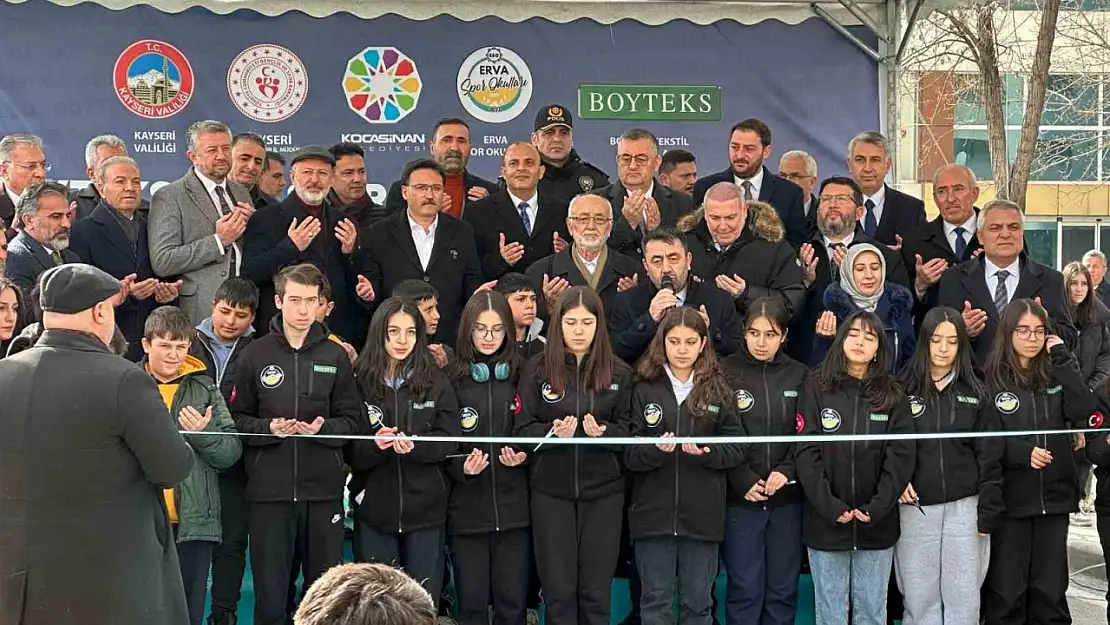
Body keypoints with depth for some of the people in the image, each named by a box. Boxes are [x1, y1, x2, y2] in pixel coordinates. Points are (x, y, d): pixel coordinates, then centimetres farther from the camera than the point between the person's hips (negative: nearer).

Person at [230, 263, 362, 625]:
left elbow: (351, 420, 5)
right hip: (269, 489, -1)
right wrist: (269, 428, -15)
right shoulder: (255, 354, 2)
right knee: (270, 589, 5)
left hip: (323, 489, 1)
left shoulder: (335, 356, 5)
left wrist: (323, 428, -14)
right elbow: (238, 418, 3)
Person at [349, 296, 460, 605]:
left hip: (426, 508, 0)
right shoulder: (360, 382, -2)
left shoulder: (437, 383, 2)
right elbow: (348, 450, -1)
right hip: (374, 508, 0)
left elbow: (450, 440, -3)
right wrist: (374, 445, -21)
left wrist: (414, 445, -21)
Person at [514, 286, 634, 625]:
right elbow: (522, 430, -2)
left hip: (603, 490, 1)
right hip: (551, 490, -1)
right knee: (558, 589, 4)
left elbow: (628, 430, 4)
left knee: (596, 589, 7)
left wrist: (603, 432, -17)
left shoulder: (618, 373, 4)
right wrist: (553, 432, -21)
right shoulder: (537, 370, 0)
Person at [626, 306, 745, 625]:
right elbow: (628, 453, -2)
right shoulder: (644, 389, 1)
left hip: (702, 513, 1)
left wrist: (707, 452, -18)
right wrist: (655, 450, -22)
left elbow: (737, 448, 1)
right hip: (654, 512, 0)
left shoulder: (718, 389, 4)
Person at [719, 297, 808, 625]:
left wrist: (787, 472, -11)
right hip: (740, 497, -2)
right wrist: (743, 480, -13)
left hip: (787, 497, 2)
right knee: (744, 588, 1)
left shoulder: (799, 375, 5)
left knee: (783, 587, 9)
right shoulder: (725, 373, -4)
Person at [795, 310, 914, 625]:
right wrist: (830, 506, -15)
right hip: (825, 522, -1)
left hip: (877, 524, 1)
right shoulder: (817, 387, -1)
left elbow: (901, 455, -3)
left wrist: (877, 508, -14)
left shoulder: (893, 395, 3)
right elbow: (807, 452, -6)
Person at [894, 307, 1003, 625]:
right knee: (919, 597, 5)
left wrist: (988, 513, -2)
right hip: (915, 507, 0)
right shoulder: (903, 390, 1)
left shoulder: (976, 393, 3)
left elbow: (989, 457, 2)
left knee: (963, 596, 5)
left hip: (965, 506, 1)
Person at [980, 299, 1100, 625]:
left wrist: (1063, 359, -8)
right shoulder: (991, 379, -4)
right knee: (1006, 592, 3)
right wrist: (1022, 452, -22)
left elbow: (1086, 413, -8)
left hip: (1054, 497, 4)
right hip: (1009, 499, -4)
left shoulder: (1055, 375, 9)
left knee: (1051, 591, 11)